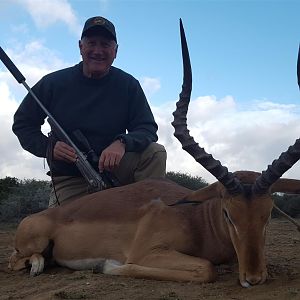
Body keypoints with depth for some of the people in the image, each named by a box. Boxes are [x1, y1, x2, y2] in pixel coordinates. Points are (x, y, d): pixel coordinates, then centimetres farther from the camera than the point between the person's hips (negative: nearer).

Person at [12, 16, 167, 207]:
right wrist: (48, 147, -15)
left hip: (113, 167, 1)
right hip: (69, 180, 0)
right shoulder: (53, 83, -4)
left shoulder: (128, 85, -5)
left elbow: (147, 129, -8)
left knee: (155, 153, -22)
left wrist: (123, 143, -31)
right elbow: (22, 123, 5)